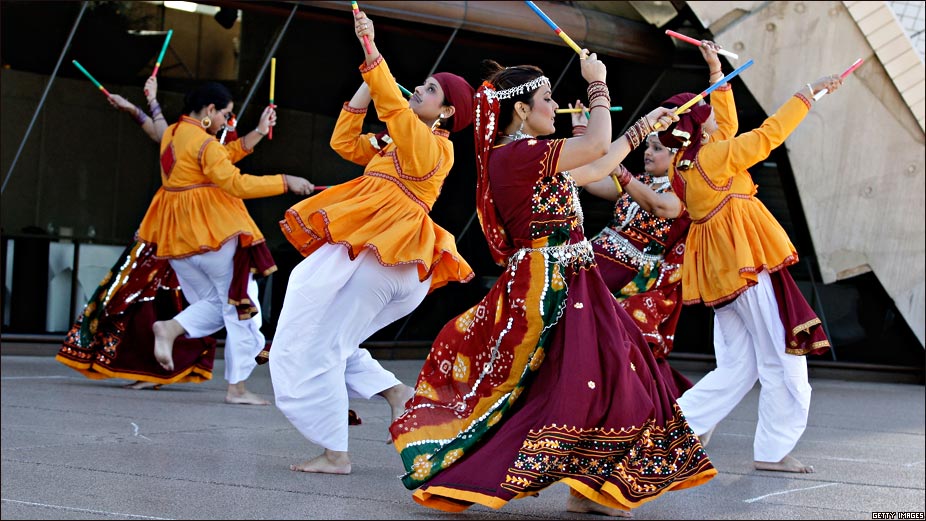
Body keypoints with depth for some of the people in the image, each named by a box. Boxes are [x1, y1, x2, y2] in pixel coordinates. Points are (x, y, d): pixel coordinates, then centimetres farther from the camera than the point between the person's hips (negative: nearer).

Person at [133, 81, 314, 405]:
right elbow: (236, 184, -20)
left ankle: (170, 329, -10)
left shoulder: (171, 134, 12)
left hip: (178, 234, 9)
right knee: (239, 305, 2)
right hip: (211, 231, -9)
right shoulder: (203, 143, -15)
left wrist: (258, 133, 16)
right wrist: (285, 182, -14)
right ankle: (237, 387, 2)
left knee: (214, 304, 18)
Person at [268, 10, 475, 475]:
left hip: (380, 255, -9)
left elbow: (393, 106, -18)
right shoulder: (396, 143, 21)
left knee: (315, 344, -6)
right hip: (375, 251, 9)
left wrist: (371, 50, -19)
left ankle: (335, 454, -2)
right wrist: (369, 83, 15)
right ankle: (397, 393, 7)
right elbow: (345, 142, 20)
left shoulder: (430, 145, -5)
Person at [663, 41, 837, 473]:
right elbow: (769, 133, -9)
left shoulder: (684, 163, 11)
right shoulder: (714, 155, -12)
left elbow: (727, 126, 25)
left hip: (722, 270, 9)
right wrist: (809, 91, 0)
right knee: (782, 358, -1)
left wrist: (716, 72, 25)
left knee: (736, 366, 12)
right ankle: (773, 450, 2)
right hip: (747, 260, -9)